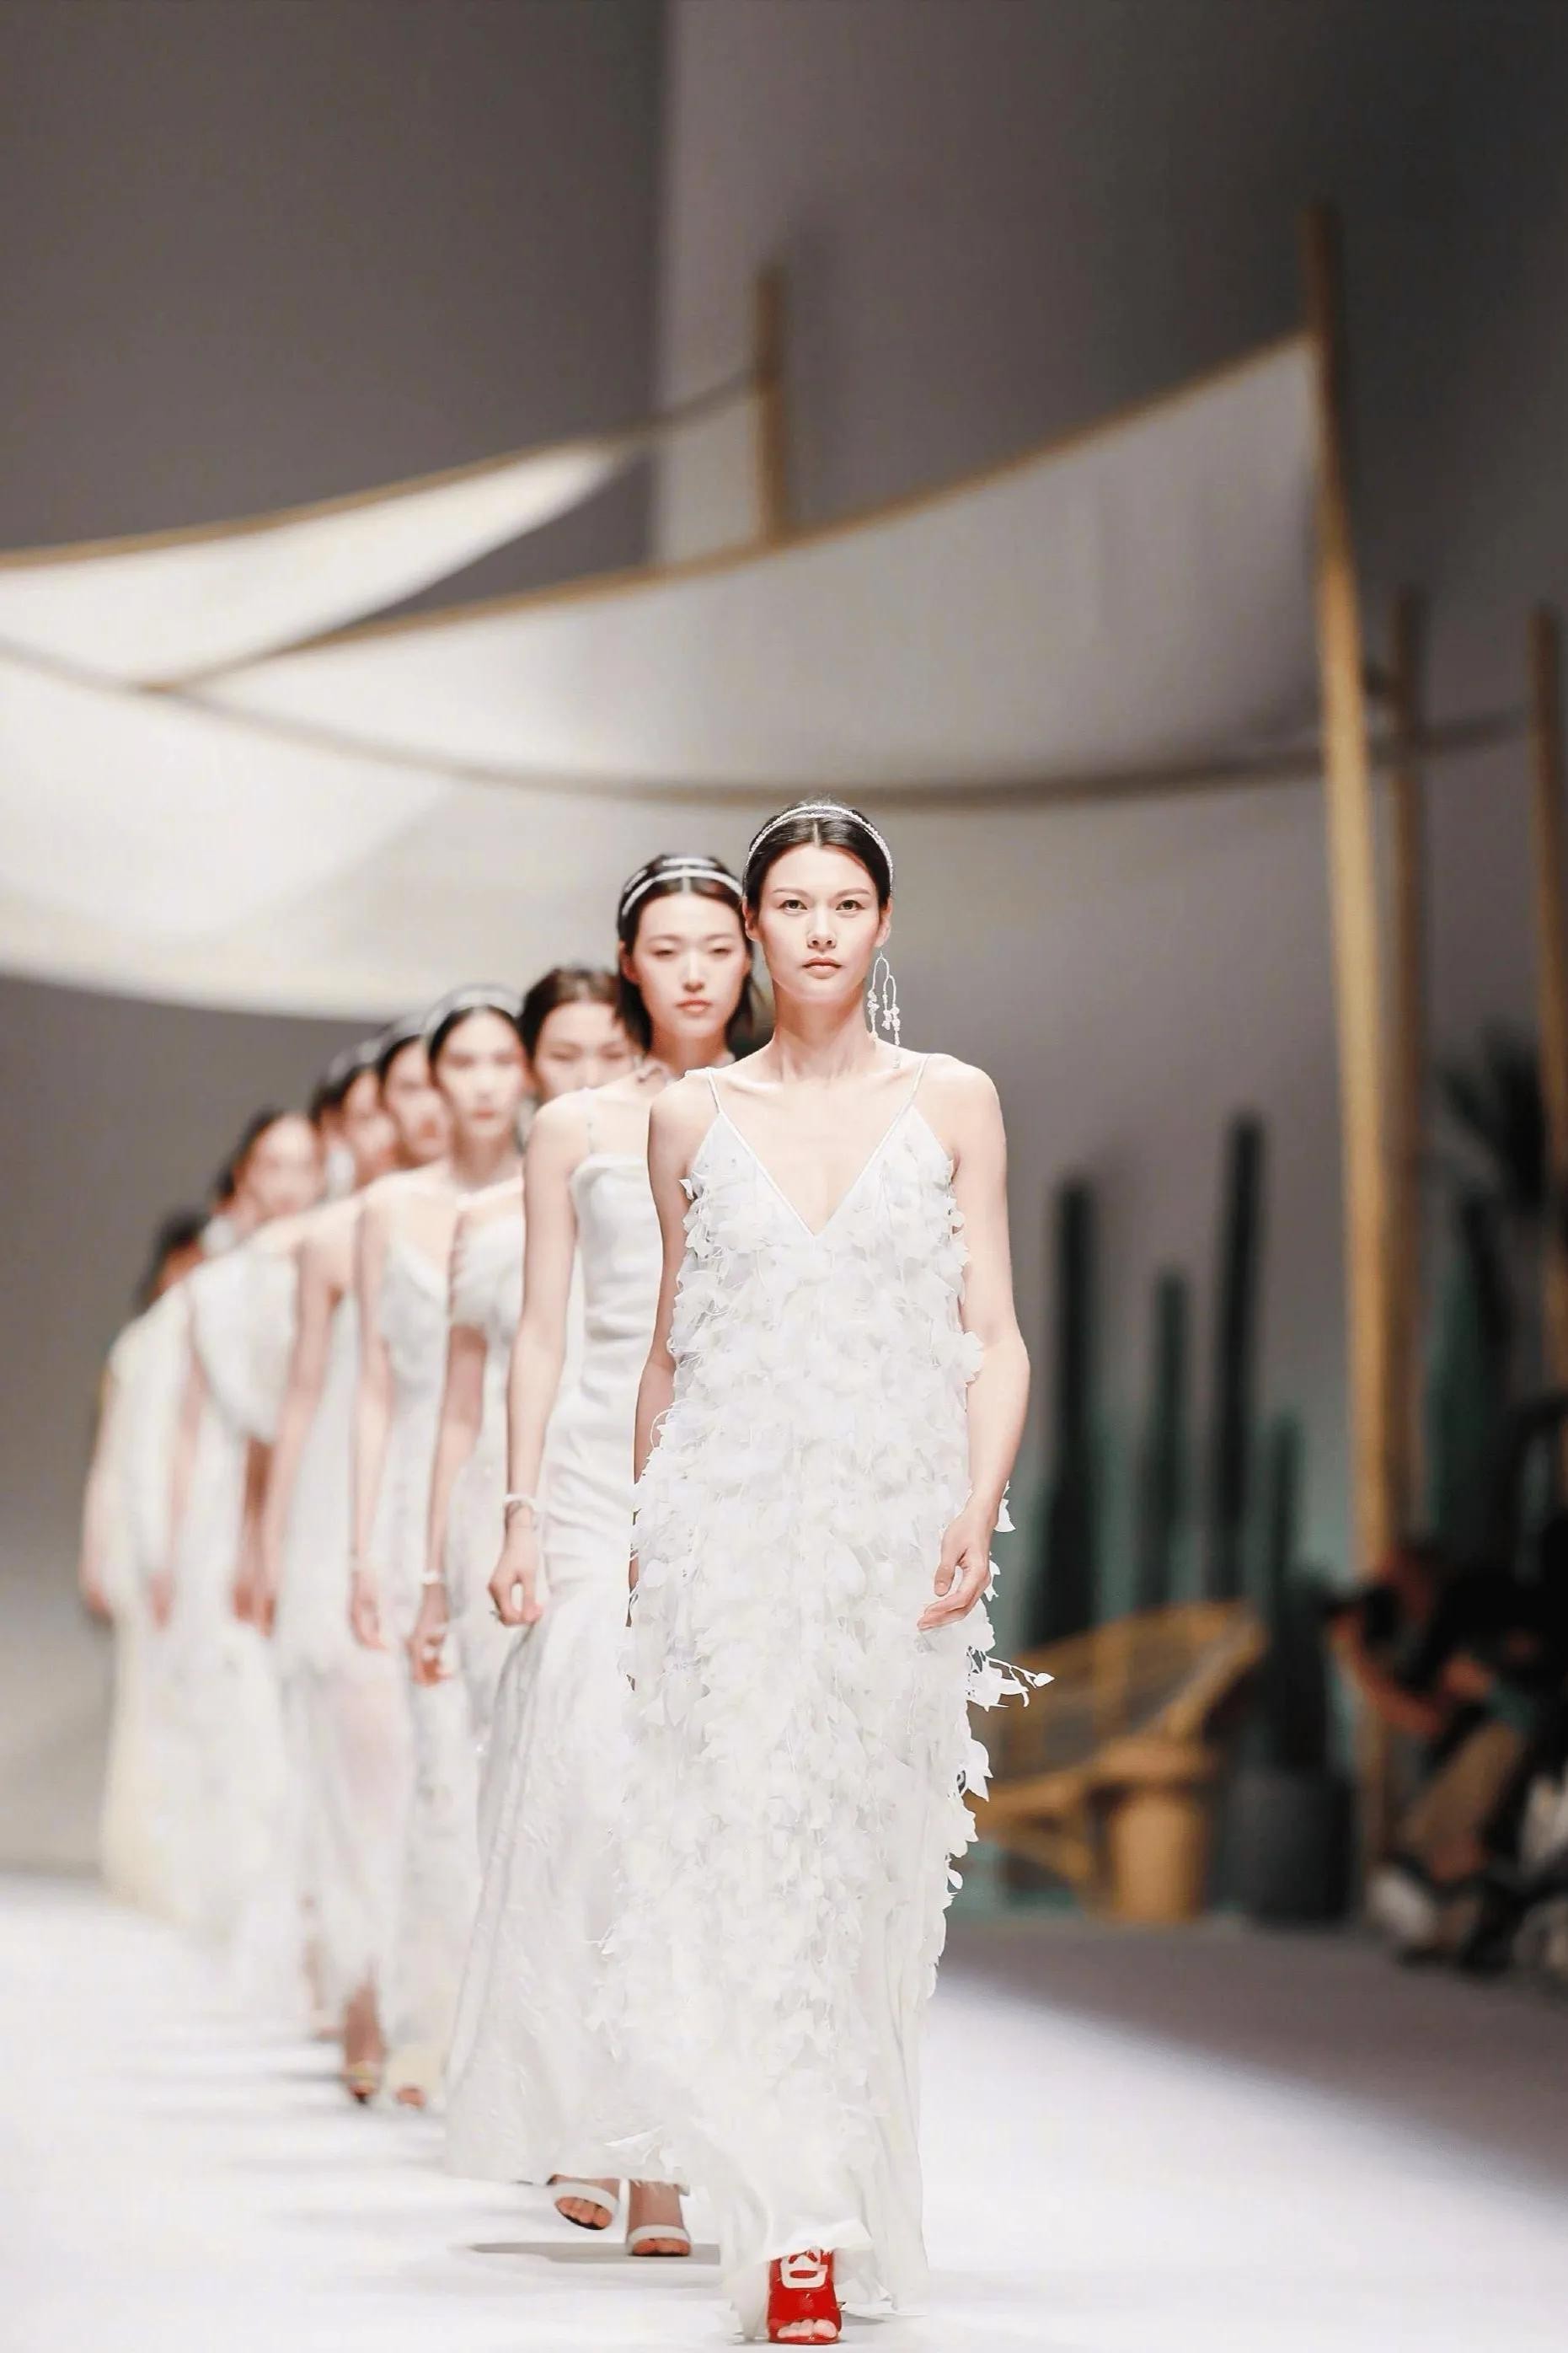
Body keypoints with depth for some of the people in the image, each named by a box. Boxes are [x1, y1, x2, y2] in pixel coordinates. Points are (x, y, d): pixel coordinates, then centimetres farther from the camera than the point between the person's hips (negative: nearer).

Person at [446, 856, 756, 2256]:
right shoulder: (574, 1130, 10)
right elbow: (541, 1330, 9)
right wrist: (522, 1514, 1)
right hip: (601, 1473, 0)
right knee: (594, 1786, -7)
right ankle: (591, 2129, 2)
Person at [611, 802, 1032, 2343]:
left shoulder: (954, 1104, 6)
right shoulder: (693, 1118, 9)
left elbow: (994, 1337, 3)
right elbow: (668, 1348, 14)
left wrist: (977, 1512, -10)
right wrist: (647, 1537, 14)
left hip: (893, 1528, 0)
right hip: (730, 1522, 0)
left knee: (866, 1860, 3)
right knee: (747, 1848, -9)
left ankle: (819, 2198, 18)